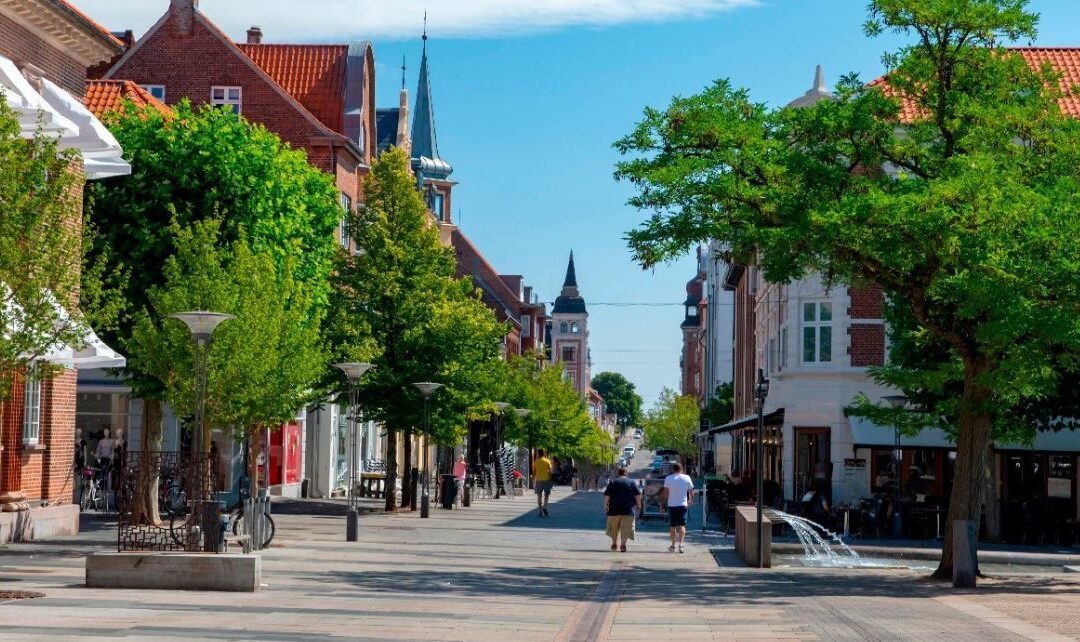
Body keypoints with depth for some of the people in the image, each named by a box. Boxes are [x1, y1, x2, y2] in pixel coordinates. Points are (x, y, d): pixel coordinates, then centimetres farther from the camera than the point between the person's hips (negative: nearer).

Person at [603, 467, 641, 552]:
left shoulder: (612, 482, 4)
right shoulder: (631, 483, 4)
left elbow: (607, 495, -2)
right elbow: (638, 495, 0)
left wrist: (606, 505, 5)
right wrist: (638, 505, 9)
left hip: (614, 509, 1)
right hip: (628, 510, -1)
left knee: (614, 528, 16)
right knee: (625, 528, -4)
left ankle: (614, 544, 26)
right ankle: (623, 544, -18)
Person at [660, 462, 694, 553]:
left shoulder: (668, 478, -2)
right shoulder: (687, 478, 1)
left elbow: (665, 493, -3)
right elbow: (691, 492, 6)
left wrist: (662, 502, 8)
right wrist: (691, 501, 22)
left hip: (672, 505, 0)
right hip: (683, 504, 0)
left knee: (673, 526, 9)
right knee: (682, 525, -1)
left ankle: (673, 546, 14)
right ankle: (680, 543, -19)